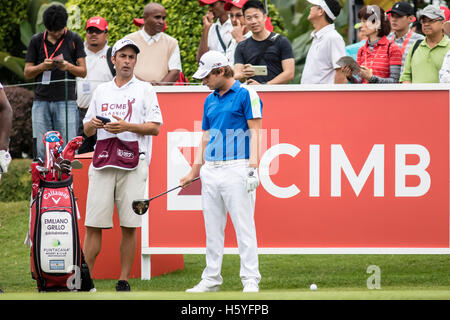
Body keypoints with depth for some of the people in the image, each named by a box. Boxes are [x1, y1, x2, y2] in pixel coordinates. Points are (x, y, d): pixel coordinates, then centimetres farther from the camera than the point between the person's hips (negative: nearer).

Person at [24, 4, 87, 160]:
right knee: (42, 149, -1)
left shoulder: (74, 40, 7)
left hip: (66, 101, -2)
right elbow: (27, 72, 11)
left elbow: (83, 71, 7)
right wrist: (43, 66, -9)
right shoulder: (37, 41, 10)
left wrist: (69, 67, -14)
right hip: (41, 101, 2)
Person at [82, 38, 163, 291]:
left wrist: (126, 126, -13)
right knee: (93, 223, -3)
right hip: (102, 162, 3)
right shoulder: (102, 90, 19)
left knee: (129, 226, -2)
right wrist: (91, 125, -2)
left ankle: (124, 280, 2)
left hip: (133, 163, -3)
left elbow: (155, 128, -1)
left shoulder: (144, 90, 7)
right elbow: (88, 130, 21)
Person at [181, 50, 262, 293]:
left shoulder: (245, 95, -3)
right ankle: (211, 279, 12)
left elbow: (254, 131, -7)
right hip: (211, 170, 7)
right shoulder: (210, 100, 18)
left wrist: (253, 166, -15)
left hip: (236, 168, -7)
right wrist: (195, 171, 16)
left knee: (243, 226, -7)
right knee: (213, 229, 8)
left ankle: (250, 279, -6)